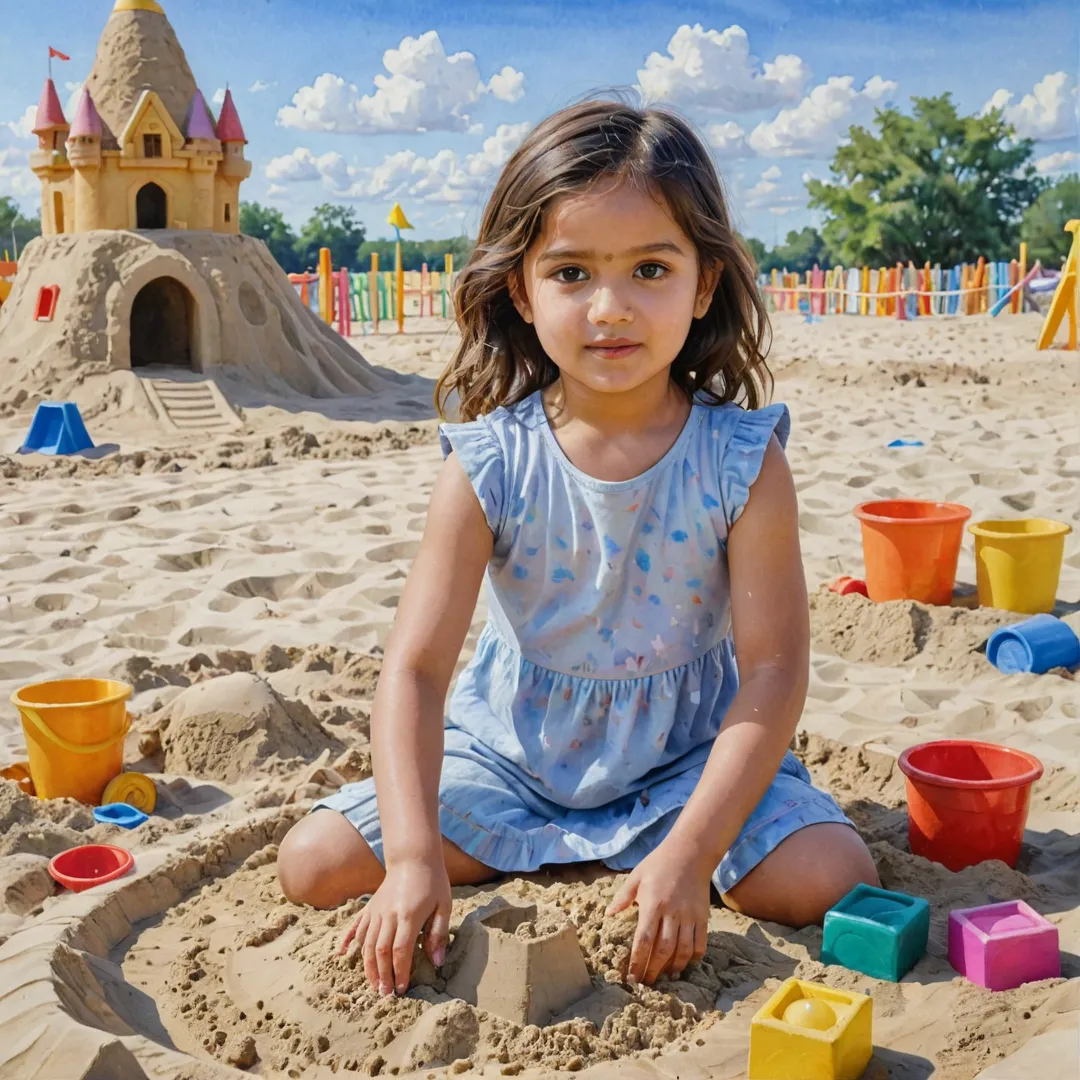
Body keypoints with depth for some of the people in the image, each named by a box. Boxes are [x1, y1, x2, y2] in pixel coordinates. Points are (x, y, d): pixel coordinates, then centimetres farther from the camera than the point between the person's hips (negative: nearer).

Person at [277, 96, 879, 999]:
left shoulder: (742, 462, -18)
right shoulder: (489, 465, -17)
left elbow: (775, 670, -19)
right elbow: (415, 666, -18)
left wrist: (689, 855, -29)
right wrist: (414, 859, -30)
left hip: (688, 759, 0)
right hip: (513, 755, 1)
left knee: (833, 881, -22)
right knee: (313, 864, -9)